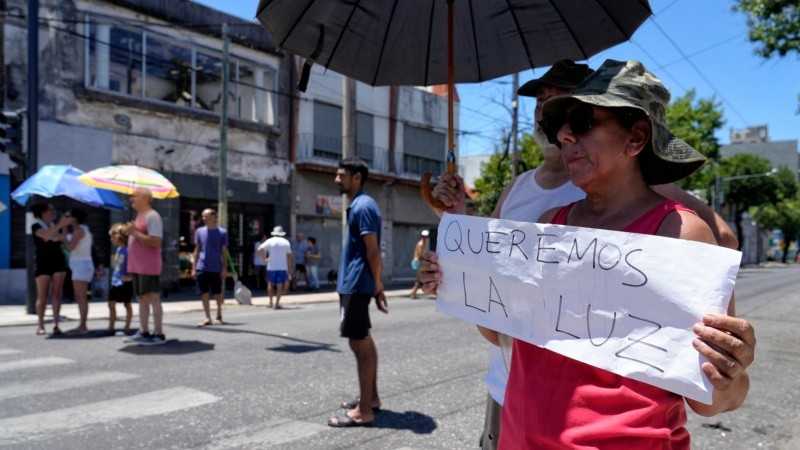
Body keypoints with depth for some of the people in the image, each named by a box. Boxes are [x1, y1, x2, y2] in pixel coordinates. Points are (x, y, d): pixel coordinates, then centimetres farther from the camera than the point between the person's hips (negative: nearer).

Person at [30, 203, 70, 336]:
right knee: (42, 296, -2)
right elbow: (46, 235, -21)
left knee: (56, 294, 0)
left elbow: (62, 239, -2)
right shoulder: (36, 226, 0)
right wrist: (60, 224, -27)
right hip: (43, 264, -4)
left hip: (58, 262, 4)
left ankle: (56, 325, 1)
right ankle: (40, 325, 7)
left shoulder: (55, 226, 14)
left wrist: (65, 225, -11)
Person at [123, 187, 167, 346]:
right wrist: (130, 232, 8)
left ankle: (159, 334, -3)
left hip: (149, 267, -10)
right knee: (141, 298, 13)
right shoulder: (139, 216, 19)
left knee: (153, 298, -7)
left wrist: (134, 232, -18)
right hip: (137, 266, 10)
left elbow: (155, 242, -21)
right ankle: (143, 332, 21)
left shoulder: (152, 216, -12)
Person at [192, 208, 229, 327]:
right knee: (204, 293, -2)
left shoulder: (222, 232, -1)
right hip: (202, 268, 1)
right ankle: (208, 318, 3)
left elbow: (224, 252, 1)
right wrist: (194, 268, 4)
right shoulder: (199, 231, 5)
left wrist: (225, 269, -4)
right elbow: (197, 250, 8)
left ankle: (219, 313, 32)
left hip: (216, 269, -1)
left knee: (218, 293, 10)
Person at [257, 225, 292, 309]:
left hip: (271, 267, 0)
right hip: (283, 267, 0)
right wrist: (289, 270, 6)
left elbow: (260, 249, -13)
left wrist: (264, 259, -1)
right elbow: (289, 257, 2)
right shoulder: (286, 242, 4)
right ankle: (277, 304, -4)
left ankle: (270, 302, 18)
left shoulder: (270, 241, 1)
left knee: (271, 284, 16)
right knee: (280, 285, 2)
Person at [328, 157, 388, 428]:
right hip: (353, 283, 11)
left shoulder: (363, 206, -15)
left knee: (359, 343, -6)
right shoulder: (357, 205, 16)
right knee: (364, 341, 16)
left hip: (355, 285, -11)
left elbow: (372, 250, -19)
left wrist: (377, 284, -17)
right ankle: (370, 397, 27)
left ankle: (363, 412, 1)